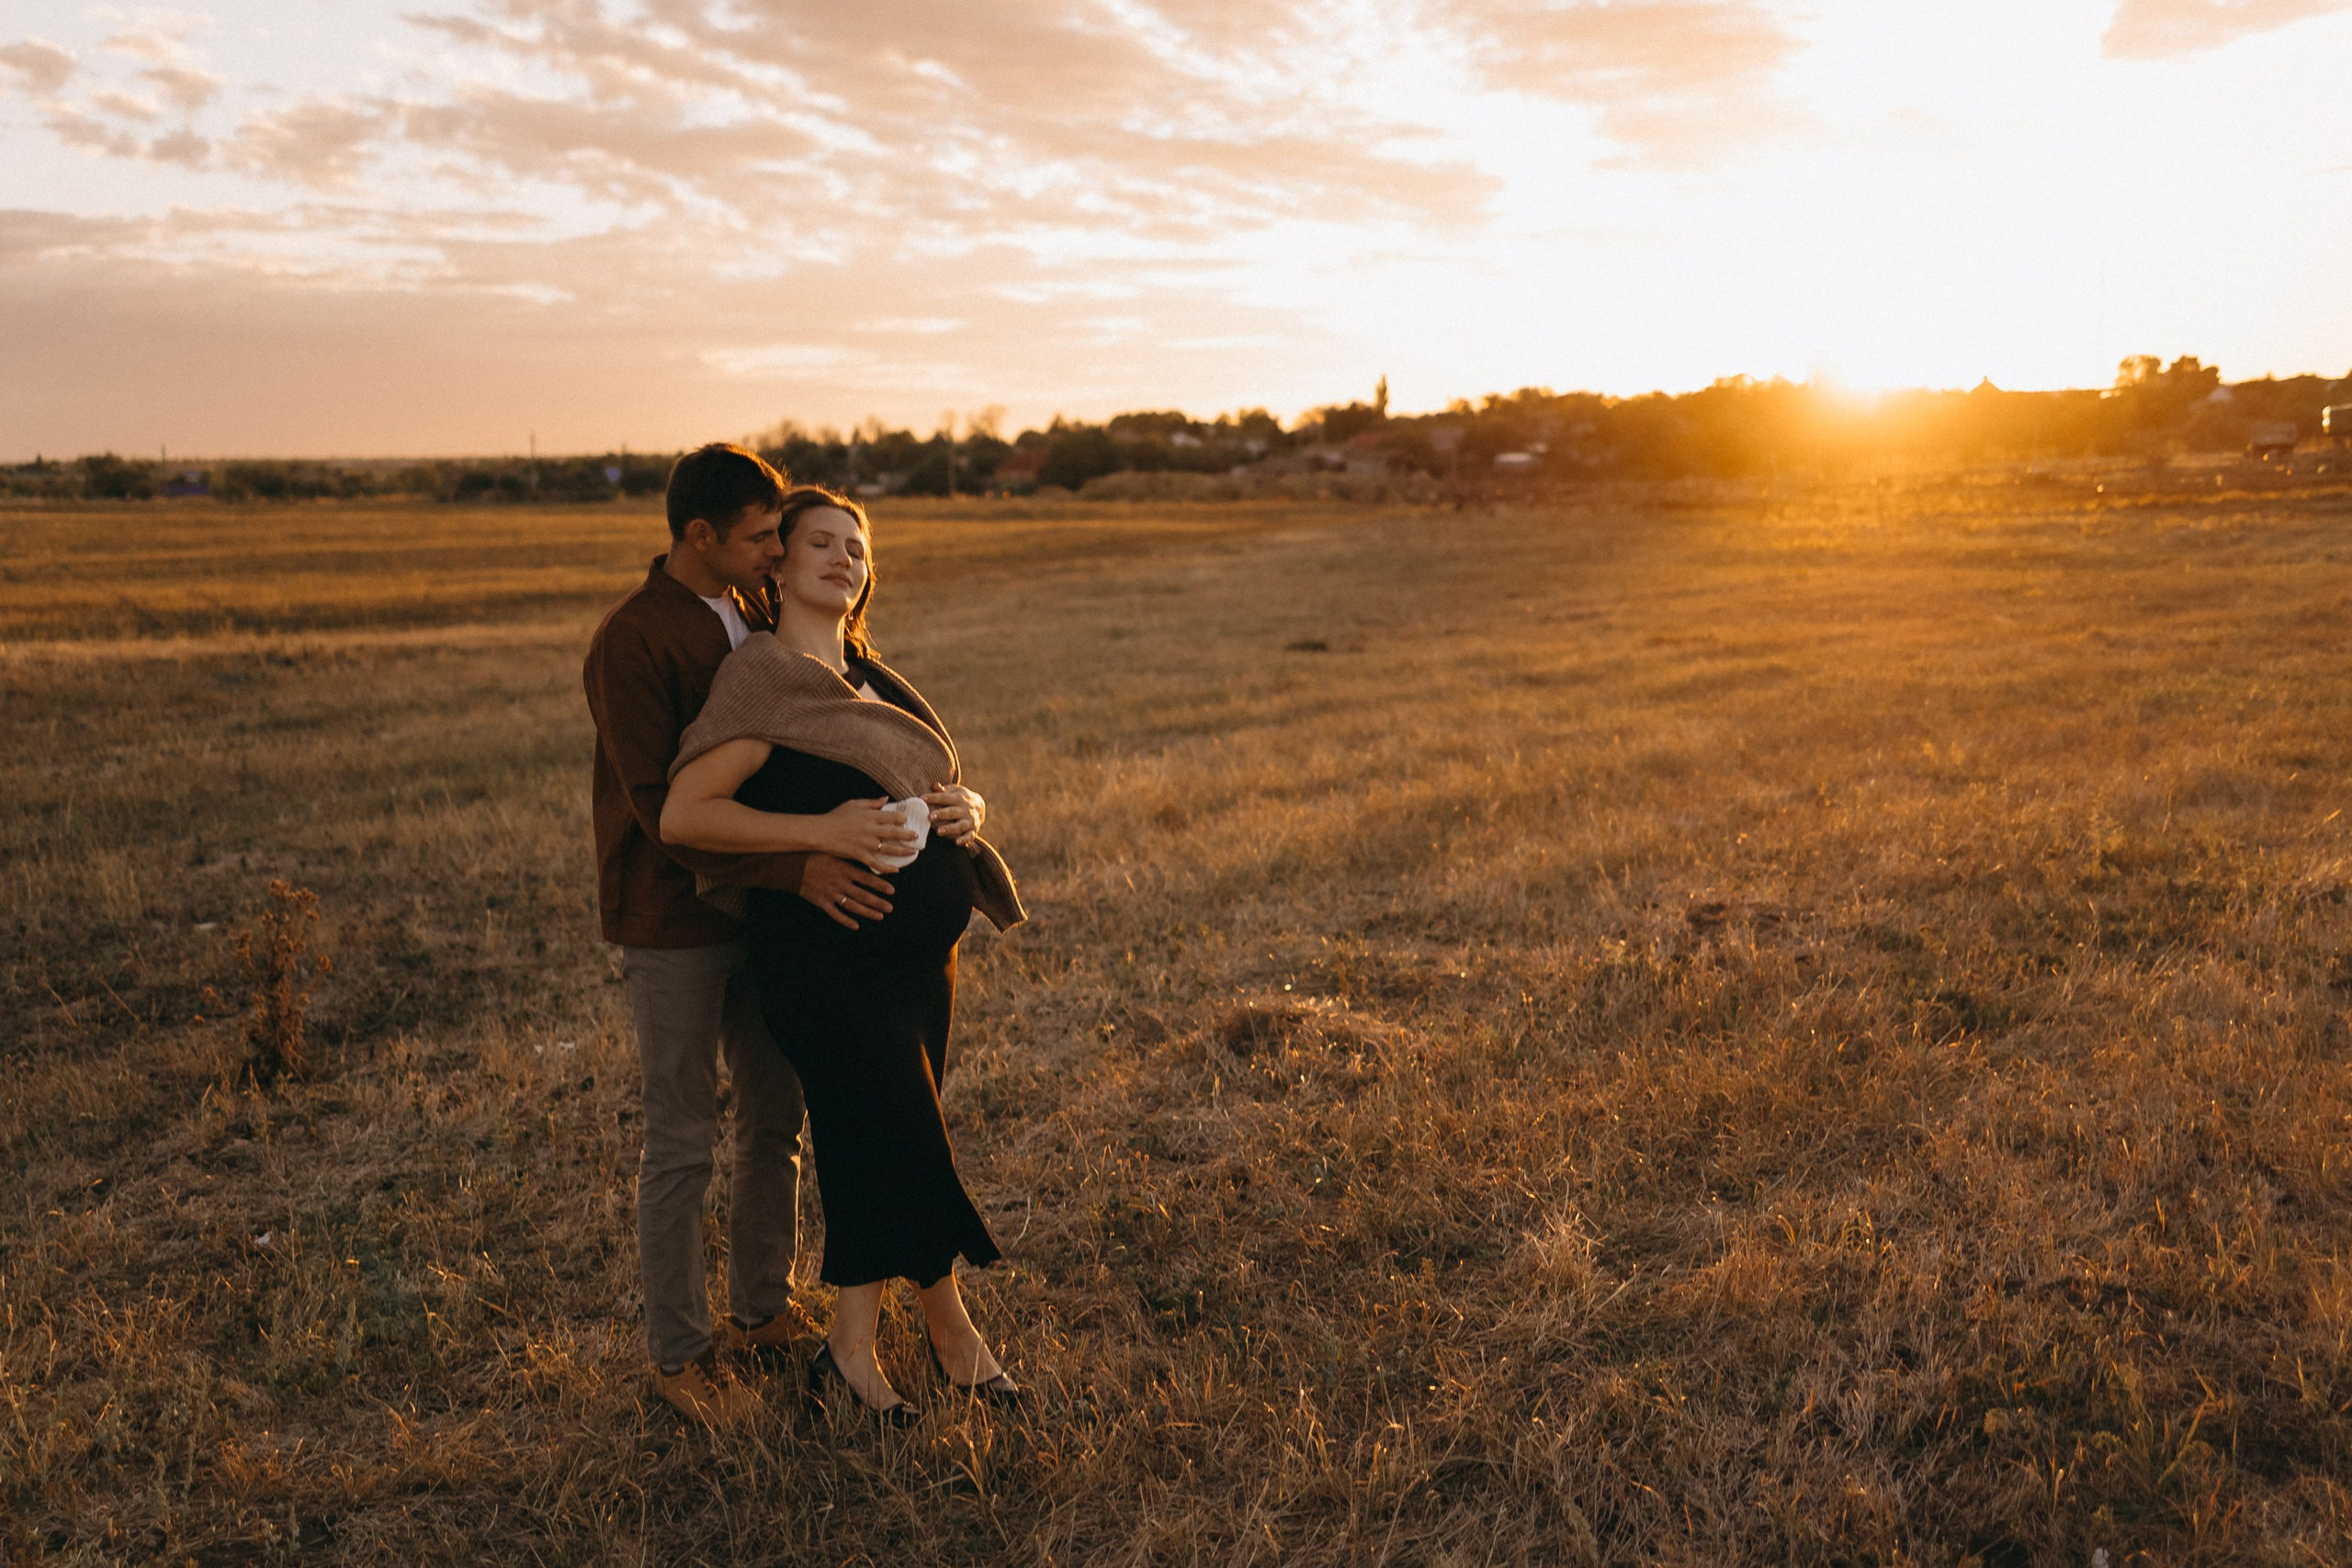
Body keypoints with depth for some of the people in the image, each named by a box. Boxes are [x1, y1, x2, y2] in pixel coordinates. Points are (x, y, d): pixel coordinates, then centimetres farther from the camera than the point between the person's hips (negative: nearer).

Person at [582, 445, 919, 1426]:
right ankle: (678, 1355, 18)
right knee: (681, 1146, 3)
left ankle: (761, 1313, 31)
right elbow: (662, 807, -23)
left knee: (775, 1121, 14)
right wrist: (797, 868, -30)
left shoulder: (757, 618, 7)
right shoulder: (630, 645, -17)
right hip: (671, 924, -7)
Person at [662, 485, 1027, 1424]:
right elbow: (683, 815, -18)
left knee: (875, 1150, 12)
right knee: (907, 1144, 0)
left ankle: (851, 1351, 25)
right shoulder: (761, 679, -10)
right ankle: (954, 1331, 21)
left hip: (920, 951, 8)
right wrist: (820, 833, -23)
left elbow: (940, 784, 23)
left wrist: (963, 809, -1)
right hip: (828, 957, -8)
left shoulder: (875, 682, 15)